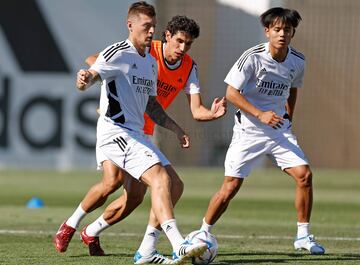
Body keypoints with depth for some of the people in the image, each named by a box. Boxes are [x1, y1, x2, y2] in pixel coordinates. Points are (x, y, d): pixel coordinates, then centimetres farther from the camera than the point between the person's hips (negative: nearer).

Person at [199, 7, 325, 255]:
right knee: (231, 186, -6)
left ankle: (303, 235, 3)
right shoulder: (252, 57, -16)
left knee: (304, 175, -10)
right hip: (248, 131, -4)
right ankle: (203, 233, 13)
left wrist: (288, 119, 12)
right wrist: (260, 114, -23)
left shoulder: (298, 61, -1)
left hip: (279, 130, 4)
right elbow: (231, 93, -15)